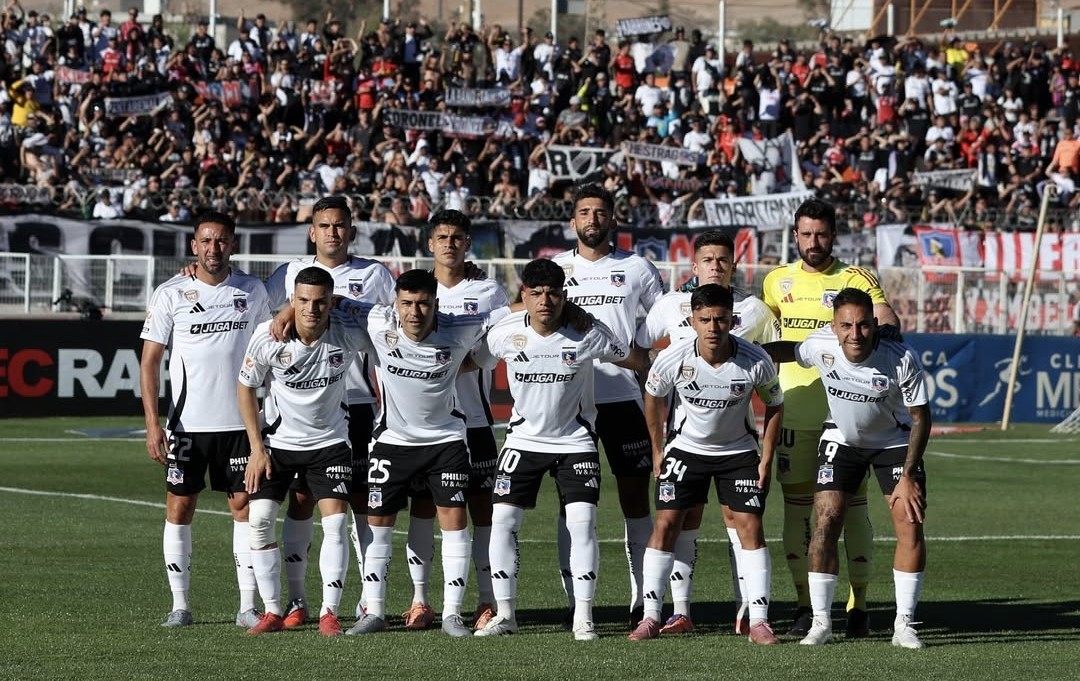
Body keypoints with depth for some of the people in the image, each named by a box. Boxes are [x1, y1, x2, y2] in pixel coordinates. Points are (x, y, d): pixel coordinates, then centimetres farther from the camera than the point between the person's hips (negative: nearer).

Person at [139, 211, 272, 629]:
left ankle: (248, 606, 4)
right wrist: (152, 423, -11)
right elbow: (149, 361, -2)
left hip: (239, 420, 1)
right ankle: (180, 605, 7)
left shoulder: (252, 291, 4)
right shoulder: (171, 294, -2)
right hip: (187, 421, -1)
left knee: (244, 505, 0)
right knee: (179, 507, 0)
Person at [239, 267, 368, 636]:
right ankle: (272, 612, 3)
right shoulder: (268, 337, -18)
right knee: (259, 521, -8)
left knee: (336, 522, -13)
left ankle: (330, 613, -3)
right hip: (277, 442, 1)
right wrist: (257, 447, -6)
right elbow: (246, 387, -3)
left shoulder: (349, 336, -20)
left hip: (330, 442, -1)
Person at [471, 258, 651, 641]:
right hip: (524, 438, 2)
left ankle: (583, 617, -4)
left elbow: (634, 361, 1)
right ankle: (505, 614, 3)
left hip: (575, 441, -2)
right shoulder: (506, 333, -10)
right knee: (502, 520, -7)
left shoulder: (588, 334, -14)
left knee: (583, 521, -13)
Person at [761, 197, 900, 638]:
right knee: (797, 505, 2)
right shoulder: (778, 281, 12)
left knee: (852, 504, -3)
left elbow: (885, 316, -14)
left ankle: (858, 605, 3)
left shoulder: (854, 279, 1)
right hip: (794, 412, 3)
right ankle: (804, 605, 9)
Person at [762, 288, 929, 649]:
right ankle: (820, 623, -2)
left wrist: (907, 477, -20)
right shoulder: (821, 346, -25)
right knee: (827, 522, -11)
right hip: (841, 439, 1)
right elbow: (787, 350, 1)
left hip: (894, 441, -1)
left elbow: (920, 418, -18)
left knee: (910, 524, -11)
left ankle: (904, 624, -1)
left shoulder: (902, 358, -29)